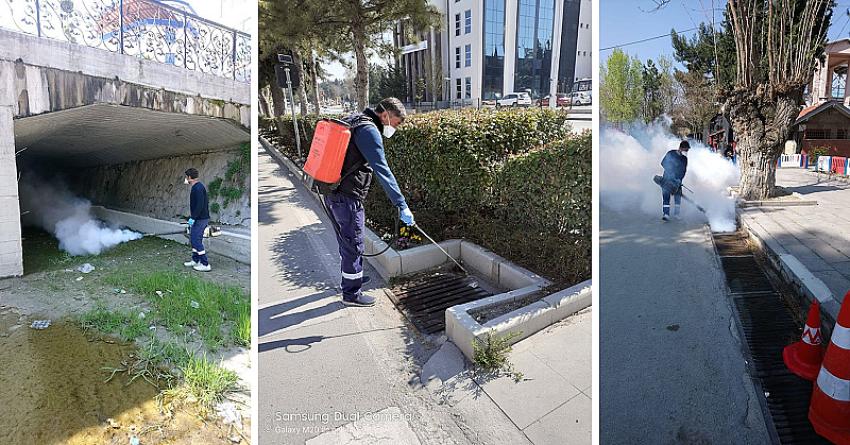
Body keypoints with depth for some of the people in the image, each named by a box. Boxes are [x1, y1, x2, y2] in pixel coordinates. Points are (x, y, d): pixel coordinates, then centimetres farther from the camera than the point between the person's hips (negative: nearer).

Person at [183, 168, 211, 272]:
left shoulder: (198, 188, -17)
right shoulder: (197, 187, 15)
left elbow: (200, 205, -25)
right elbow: (206, 202, 19)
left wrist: (193, 218, -21)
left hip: (200, 219, -11)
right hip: (198, 218, 11)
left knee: (196, 240, -9)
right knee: (193, 239, 17)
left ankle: (205, 265, -6)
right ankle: (195, 260, 27)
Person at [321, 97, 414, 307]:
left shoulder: (355, 120, 15)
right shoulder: (369, 130, -17)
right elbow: (382, 171, -25)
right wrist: (402, 205, -25)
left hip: (333, 192, 10)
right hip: (347, 196, -10)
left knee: (346, 240, 23)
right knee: (353, 244, 2)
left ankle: (352, 277, 42)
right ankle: (351, 293, 16)